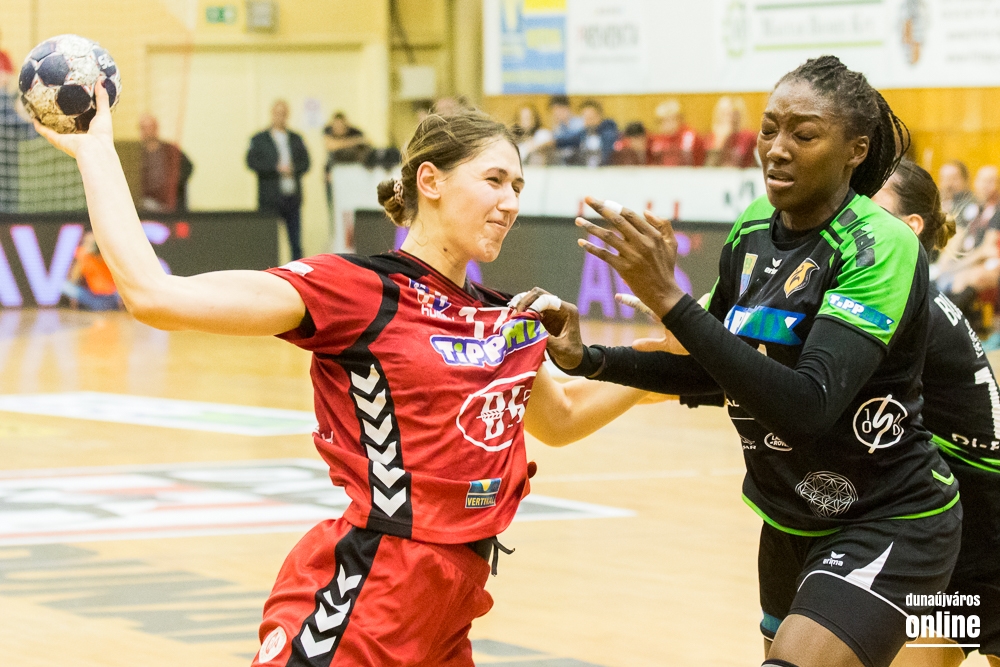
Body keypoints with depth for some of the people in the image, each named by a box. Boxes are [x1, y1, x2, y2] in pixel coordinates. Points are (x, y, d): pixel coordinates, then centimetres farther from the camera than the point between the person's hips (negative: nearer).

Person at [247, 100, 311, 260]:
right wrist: (277, 168, -14)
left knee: (296, 244, 2)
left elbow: (305, 163, 9)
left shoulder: (296, 139, 16)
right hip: (270, 199, -3)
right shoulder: (259, 139, 7)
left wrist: (292, 169, -11)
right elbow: (252, 162, -6)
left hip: (293, 197, 3)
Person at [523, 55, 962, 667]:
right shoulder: (753, 231, 1)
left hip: (887, 525, -8)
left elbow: (809, 405, -33)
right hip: (791, 521, 8)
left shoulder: (882, 248, -21)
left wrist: (670, 300, -35)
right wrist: (587, 359, -1)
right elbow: (711, 371, 14)